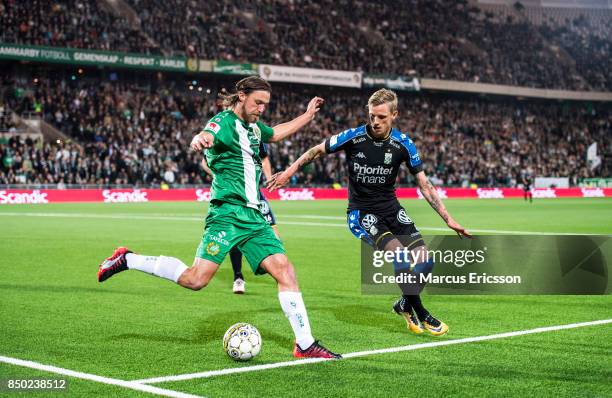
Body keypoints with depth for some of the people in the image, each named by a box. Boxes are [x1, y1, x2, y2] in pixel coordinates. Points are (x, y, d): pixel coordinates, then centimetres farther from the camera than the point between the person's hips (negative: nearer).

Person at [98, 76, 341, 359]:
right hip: (228, 214, -8)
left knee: (284, 270, -4)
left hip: (253, 216, 8)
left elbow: (275, 133, 42)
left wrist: (307, 116, 42)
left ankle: (305, 345, 2)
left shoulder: (253, 126, 19)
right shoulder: (224, 122, -7)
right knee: (195, 279, -16)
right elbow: (208, 136, -32)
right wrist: (199, 140, -55)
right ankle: (128, 260, 2)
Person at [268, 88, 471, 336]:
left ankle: (406, 304, 21)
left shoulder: (403, 144, -7)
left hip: (391, 208, 4)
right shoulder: (353, 137, -14)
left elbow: (424, 184, -1)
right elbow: (317, 151, 3)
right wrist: (289, 171, -1)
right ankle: (420, 314, -3)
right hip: (361, 212, -4)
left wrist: (448, 219, -3)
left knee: (423, 262, -10)